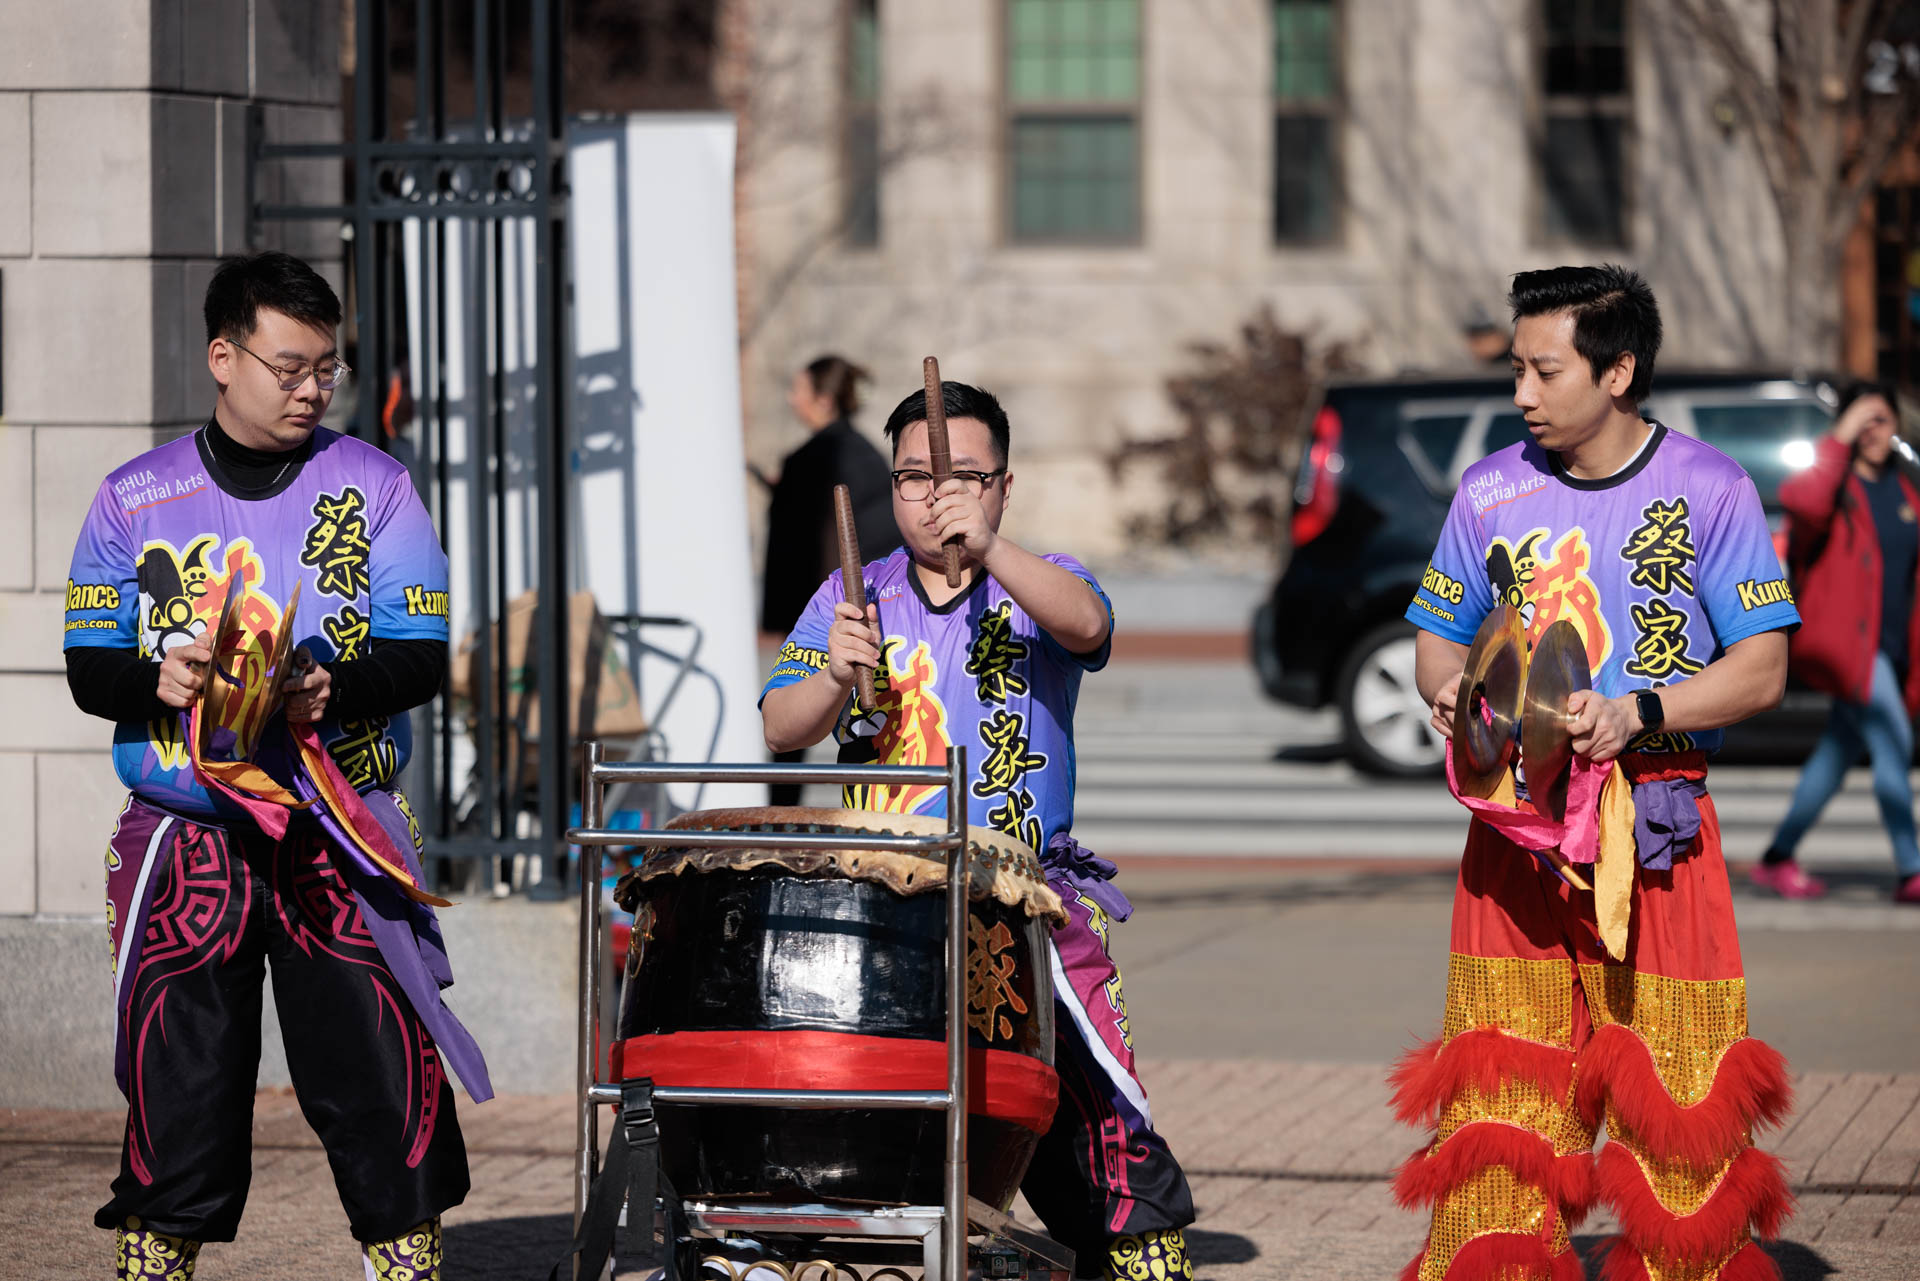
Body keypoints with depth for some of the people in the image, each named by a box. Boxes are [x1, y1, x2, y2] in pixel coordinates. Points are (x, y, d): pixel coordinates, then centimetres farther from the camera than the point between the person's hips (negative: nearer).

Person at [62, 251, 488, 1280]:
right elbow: (89, 667, 7)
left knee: (378, 1068, -5)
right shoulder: (135, 498, 7)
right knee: (177, 1078, 0)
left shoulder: (372, 485, 6)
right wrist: (158, 681, -15)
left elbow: (422, 655, 1)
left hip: (341, 834, 0)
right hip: (186, 835, 0)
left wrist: (330, 689, -18)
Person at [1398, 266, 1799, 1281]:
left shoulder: (1708, 490, -2)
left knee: (1673, 1082, -2)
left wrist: (1637, 714, -18)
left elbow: (1761, 668, -4)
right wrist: (1447, 689, -7)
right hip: (1517, 813, 2)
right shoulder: (1490, 491, 8)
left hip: (1659, 811, -2)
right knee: (1499, 1099, -1)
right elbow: (1438, 638, 17)